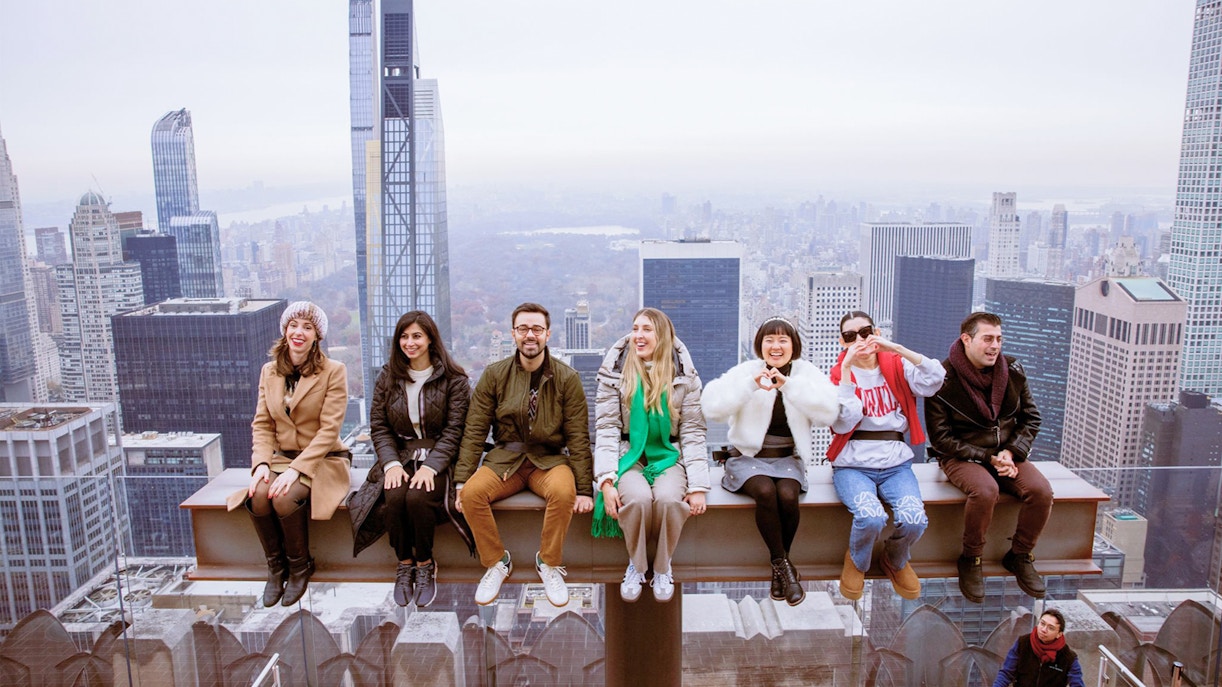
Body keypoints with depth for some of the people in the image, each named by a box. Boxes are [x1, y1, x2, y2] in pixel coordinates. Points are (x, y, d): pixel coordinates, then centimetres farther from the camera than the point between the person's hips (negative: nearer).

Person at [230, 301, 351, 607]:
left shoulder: (334, 371, -8)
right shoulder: (269, 371, 7)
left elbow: (329, 429, -14)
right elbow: (262, 424, 5)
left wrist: (297, 468, -23)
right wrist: (261, 463, -13)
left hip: (322, 460, -4)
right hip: (280, 457, 4)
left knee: (285, 498, -30)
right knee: (258, 496, -27)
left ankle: (300, 566, -2)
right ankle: (276, 567, -2)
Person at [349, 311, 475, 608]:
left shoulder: (454, 379, -1)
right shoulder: (388, 377, 9)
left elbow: (454, 430, -6)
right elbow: (378, 426, 6)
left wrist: (431, 466, -19)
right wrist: (391, 463, -10)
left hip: (438, 458, -3)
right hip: (399, 456, 3)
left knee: (418, 497, -31)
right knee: (394, 496, -29)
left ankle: (425, 564, -7)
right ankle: (404, 563, -6)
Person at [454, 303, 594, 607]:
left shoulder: (567, 378, -3)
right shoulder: (494, 375, 0)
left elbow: (578, 437, -4)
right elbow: (474, 431, 0)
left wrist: (585, 489, -10)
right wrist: (462, 480, -8)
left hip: (550, 459, -1)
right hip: (505, 458, 2)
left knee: (563, 491, -33)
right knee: (472, 493, -27)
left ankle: (549, 564, -7)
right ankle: (497, 562, -2)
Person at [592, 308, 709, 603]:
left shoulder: (684, 376, 1)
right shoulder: (616, 372, 0)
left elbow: (693, 431, 0)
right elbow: (606, 429, -4)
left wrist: (698, 486, -11)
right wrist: (606, 480, -18)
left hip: (668, 456, 1)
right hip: (629, 455, 0)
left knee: (669, 499, -31)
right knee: (638, 498, -32)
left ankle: (663, 567, -3)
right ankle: (636, 565, -3)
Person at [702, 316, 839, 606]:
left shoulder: (807, 373, 3)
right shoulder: (745, 371, -1)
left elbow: (828, 412, -16)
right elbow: (712, 406, -17)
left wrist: (789, 385, -26)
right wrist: (751, 384, -28)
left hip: (788, 459, 1)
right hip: (748, 457, -1)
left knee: (788, 495, -28)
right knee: (766, 491, -31)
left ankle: (779, 567, -5)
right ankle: (784, 566, -12)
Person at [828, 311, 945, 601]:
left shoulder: (896, 367, 8)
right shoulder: (839, 374, 3)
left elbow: (935, 379, -11)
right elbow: (842, 424, -12)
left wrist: (898, 349, -16)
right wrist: (846, 368, -16)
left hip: (896, 462, 2)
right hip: (853, 465, -2)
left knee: (915, 520, -25)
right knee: (871, 517, -30)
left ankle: (896, 562, 13)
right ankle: (856, 563, 6)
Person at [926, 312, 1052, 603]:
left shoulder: (1012, 370, 2)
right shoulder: (943, 379, -13)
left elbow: (1031, 418, 10)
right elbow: (941, 437, -12)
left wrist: (1011, 452, -8)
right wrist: (987, 458, -18)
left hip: (1006, 452, 5)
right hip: (961, 456, -5)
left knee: (1041, 491, -22)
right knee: (985, 490, -35)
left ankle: (1019, 556, 5)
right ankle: (971, 560, -9)